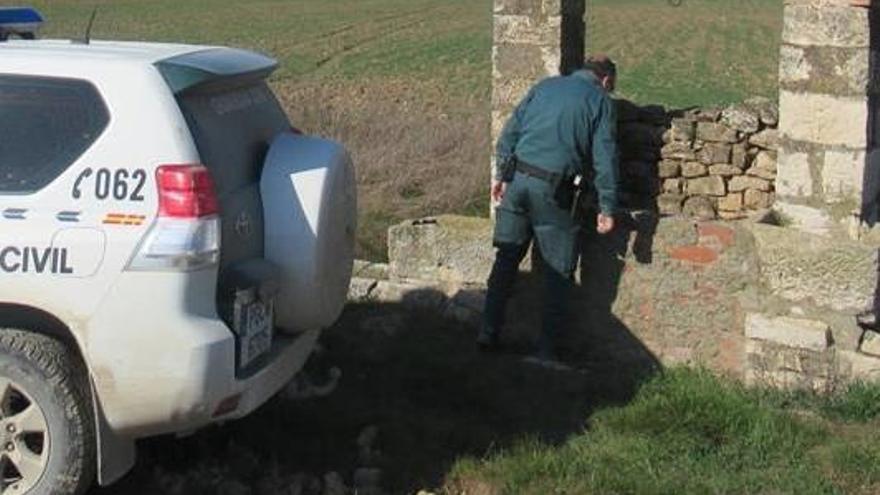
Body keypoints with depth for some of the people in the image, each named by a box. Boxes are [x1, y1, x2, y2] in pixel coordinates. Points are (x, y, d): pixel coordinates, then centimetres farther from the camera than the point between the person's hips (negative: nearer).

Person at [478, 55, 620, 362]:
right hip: (553, 188, -4)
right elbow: (604, 159, -2)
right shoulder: (600, 101, 4)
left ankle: (488, 333, 14)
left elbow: (510, 131, 12)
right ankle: (547, 348, 9)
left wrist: (501, 175, 16)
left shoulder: (545, 86, 16)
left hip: (518, 179, 4)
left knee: (507, 258, 14)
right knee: (559, 270, 7)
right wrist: (607, 208, 0)